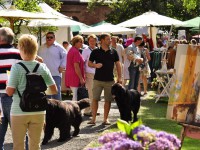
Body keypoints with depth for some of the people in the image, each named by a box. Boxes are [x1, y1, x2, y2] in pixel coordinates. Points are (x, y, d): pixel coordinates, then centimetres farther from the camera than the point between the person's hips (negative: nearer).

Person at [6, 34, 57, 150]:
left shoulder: (16, 67, -12)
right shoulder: (42, 67, -2)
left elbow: (10, 92, -14)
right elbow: (54, 90, 2)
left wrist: (6, 85, 7)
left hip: (19, 112, -3)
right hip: (38, 111, 3)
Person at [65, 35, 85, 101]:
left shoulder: (71, 50, 17)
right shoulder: (76, 52, -14)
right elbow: (76, 66, -20)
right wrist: (81, 78, -18)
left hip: (70, 76, 10)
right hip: (75, 77, -10)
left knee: (75, 96, 15)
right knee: (76, 97, -8)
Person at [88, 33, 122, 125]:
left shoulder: (113, 52, 6)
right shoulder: (95, 52, 1)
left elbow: (118, 65, 9)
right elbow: (89, 63, 6)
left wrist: (119, 77, 2)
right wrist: (95, 65, -15)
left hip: (110, 80, 2)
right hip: (98, 79, -2)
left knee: (108, 100, 4)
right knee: (95, 99, -5)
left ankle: (105, 119, 14)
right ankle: (93, 119, 2)